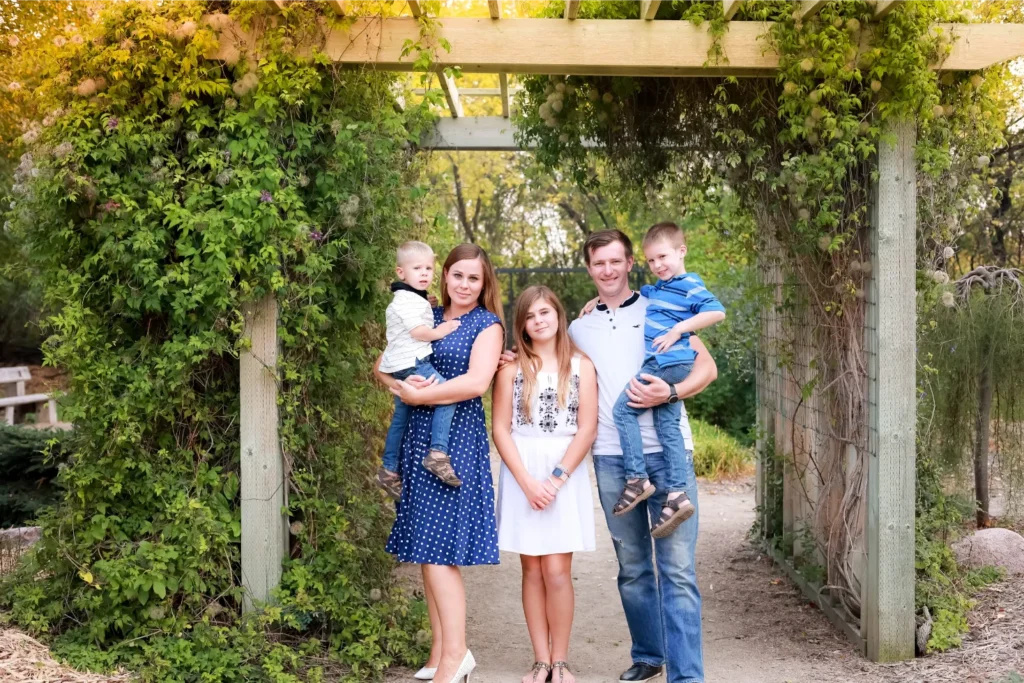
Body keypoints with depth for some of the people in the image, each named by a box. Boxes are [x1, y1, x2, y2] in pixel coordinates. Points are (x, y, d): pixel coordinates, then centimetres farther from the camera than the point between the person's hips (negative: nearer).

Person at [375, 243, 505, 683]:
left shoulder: (487, 325, -1)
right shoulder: (428, 318, 15)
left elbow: (476, 382, -17)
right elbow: (382, 366, 11)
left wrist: (418, 396, -12)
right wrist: (401, 384, -10)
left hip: (457, 441, -6)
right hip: (419, 438, 6)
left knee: (437, 551, -9)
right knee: (426, 552, 8)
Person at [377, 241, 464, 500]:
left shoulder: (411, 299, 20)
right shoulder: (408, 300, -14)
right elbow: (417, 331, -21)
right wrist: (439, 332, -8)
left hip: (402, 368, 11)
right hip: (412, 363, -11)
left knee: (400, 418, 16)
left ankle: (389, 470, 24)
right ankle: (438, 453, -24)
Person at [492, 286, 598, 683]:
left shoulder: (581, 366, 4)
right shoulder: (511, 368, 4)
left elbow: (587, 429, -1)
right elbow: (501, 430, 0)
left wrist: (556, 479, -10)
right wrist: (527, 481, -10)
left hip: (566, 474, -1)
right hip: (521, 474, 1)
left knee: (556, 571, -6)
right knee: (532, 570, 3)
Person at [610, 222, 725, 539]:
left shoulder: (690, 286, -7)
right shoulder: (656, 290, 20)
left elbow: (717, 312, -18)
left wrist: (677, 330, -19)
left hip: (668, 363, -9)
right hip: (666, 367, 9)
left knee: (623, 408, -9)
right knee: (668, 427, 2)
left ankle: (637, 479, -7)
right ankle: (676, 495, -1)